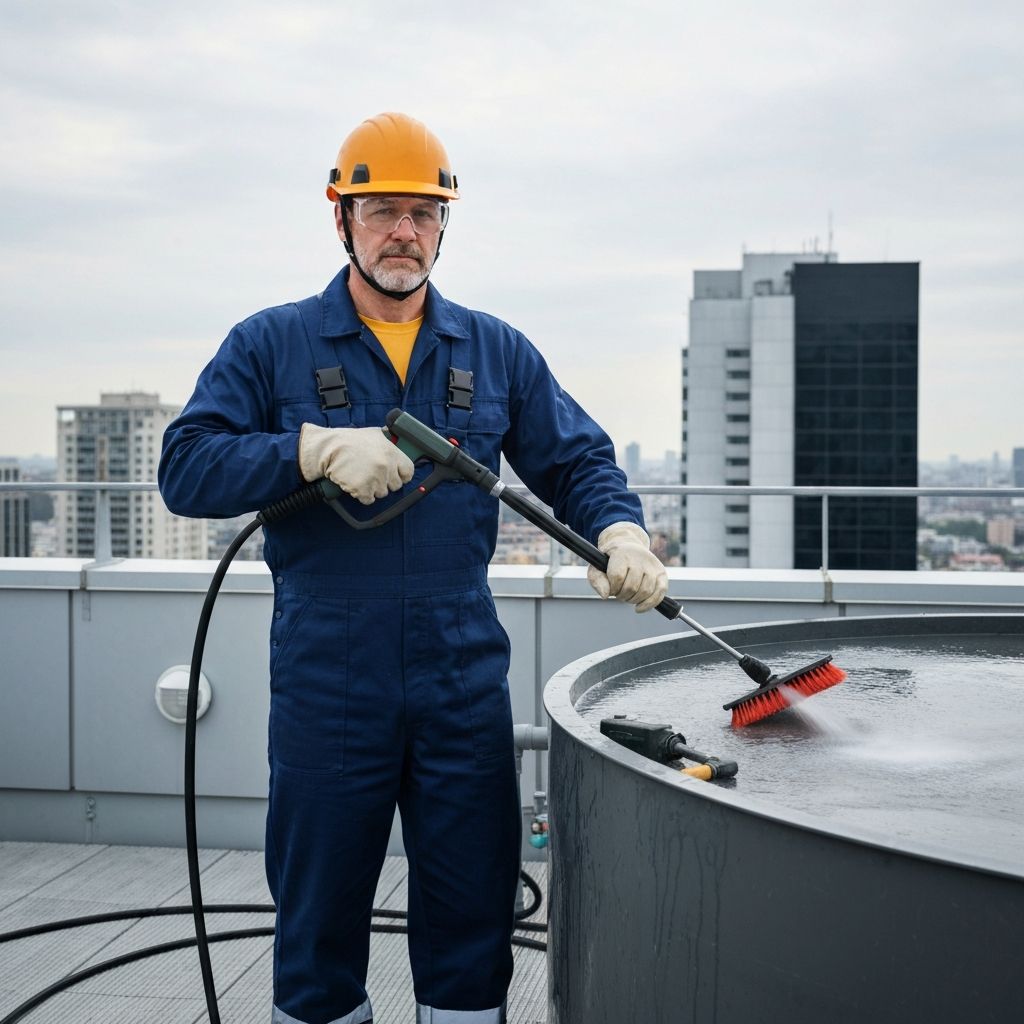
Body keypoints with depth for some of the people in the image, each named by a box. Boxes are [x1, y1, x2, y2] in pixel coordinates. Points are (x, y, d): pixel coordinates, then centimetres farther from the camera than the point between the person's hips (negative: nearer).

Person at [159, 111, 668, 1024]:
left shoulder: (495, 351, 9)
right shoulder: (270, 346, 2)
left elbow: (578, 461, 8)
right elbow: (186, 468, -7)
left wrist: (620, 531, -14)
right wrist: (317, 449, -21)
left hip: (464, 679, 2)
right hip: (324, 684, -2)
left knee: (472, 914, 10)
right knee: (318, 916, 11)